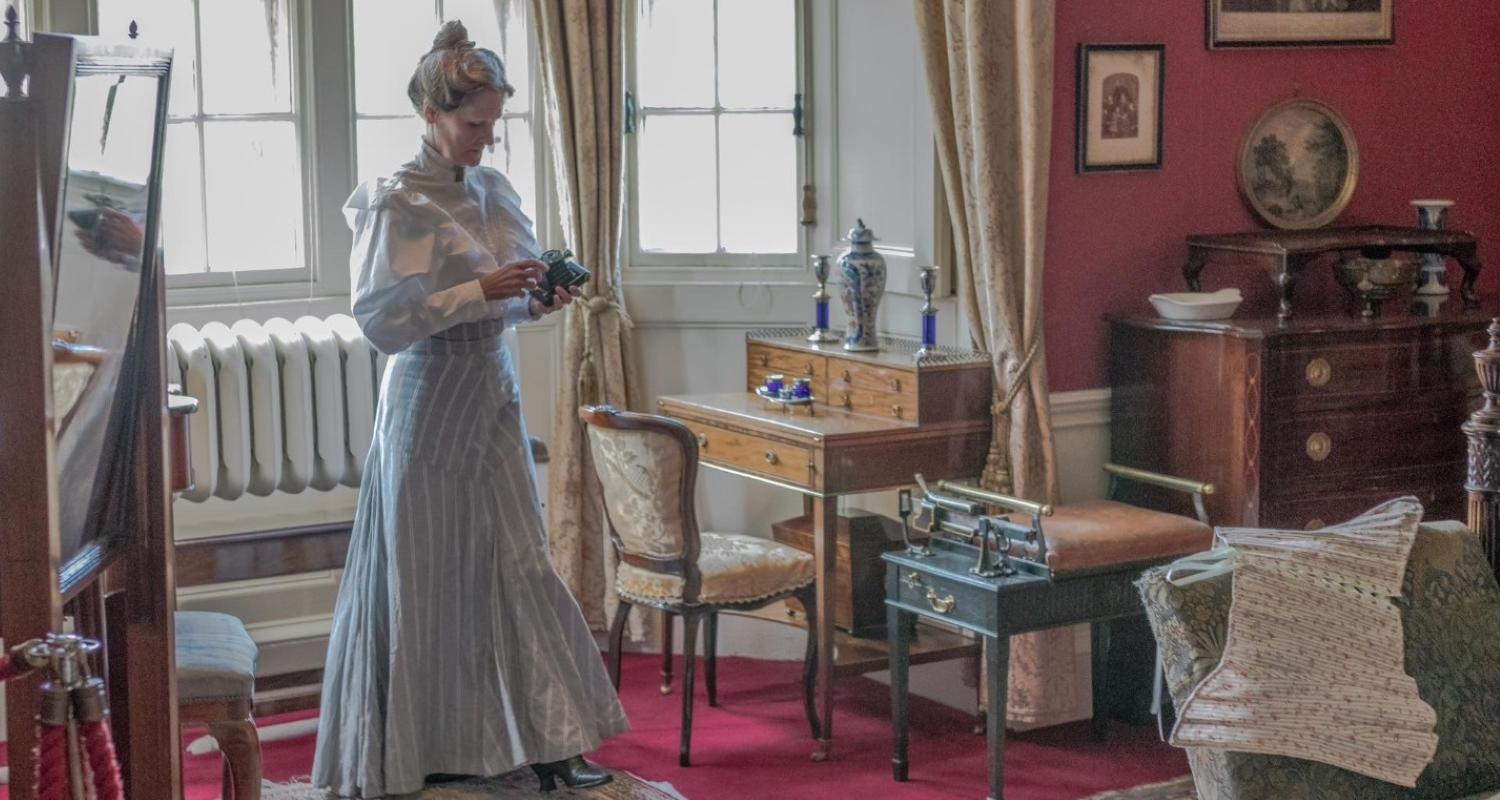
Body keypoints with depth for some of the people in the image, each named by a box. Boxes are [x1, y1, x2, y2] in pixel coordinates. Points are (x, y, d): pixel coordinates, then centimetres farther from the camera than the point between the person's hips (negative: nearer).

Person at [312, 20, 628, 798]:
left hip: (493, 399, 6)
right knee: (429, 574, 3)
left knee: (520, 562, 5)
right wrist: (480, 290, -23)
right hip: (431, 405, -6)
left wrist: (538, 299, -4)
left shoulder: (495, 190, 9)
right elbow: (379, 318, -17)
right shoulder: (397, 202, -11)